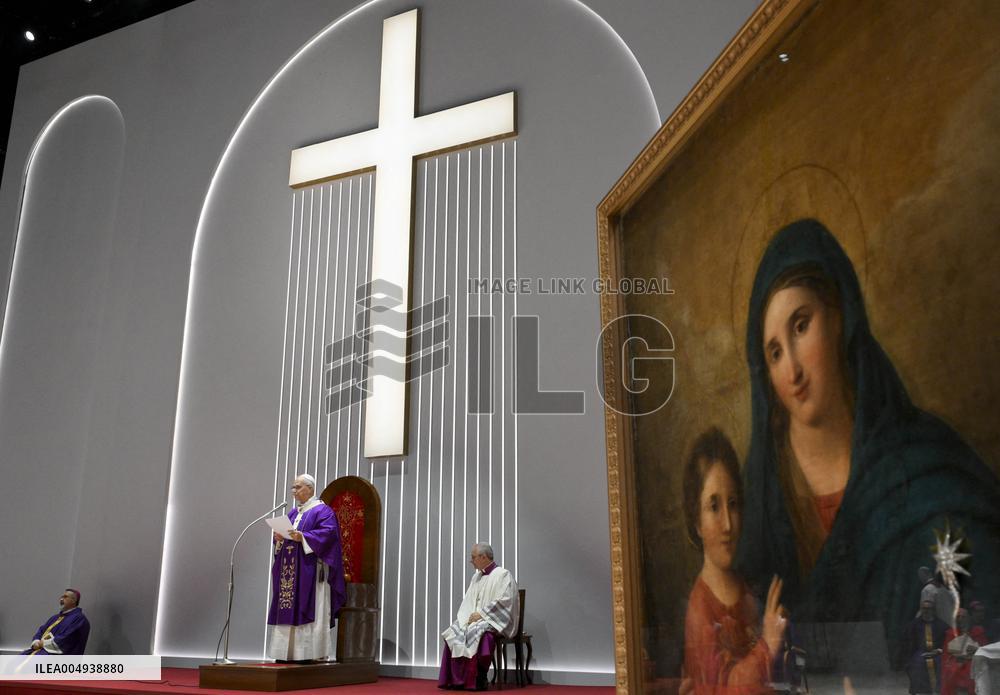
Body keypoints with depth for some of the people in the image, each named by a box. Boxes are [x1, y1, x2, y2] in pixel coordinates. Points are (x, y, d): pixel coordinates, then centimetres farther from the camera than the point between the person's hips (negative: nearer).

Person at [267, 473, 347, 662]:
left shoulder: (322, 510, -2)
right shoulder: (293, 513, 21)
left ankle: (315, 653, -8)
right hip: (289, 572, 8)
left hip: (310, 569, -8)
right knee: (289, 611, 4)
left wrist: (302, 537, -23)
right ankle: (289, 653, 7)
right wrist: (279, 538, -2)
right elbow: (284, 532, 21)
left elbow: (328, 533, -16)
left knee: (310, 610, -9)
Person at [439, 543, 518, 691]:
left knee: (476, 632, -34)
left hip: (495, 621, -7)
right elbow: (468, 601, 17)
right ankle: (454, 679, -18)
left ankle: (477, 681, -24)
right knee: (453, 633, -18)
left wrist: (481, 614, -17)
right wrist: (469, 616, -4)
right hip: (474, 619, 7)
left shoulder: (503, 575, -5)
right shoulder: (477, 576, 18)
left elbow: (503, 602, -15)